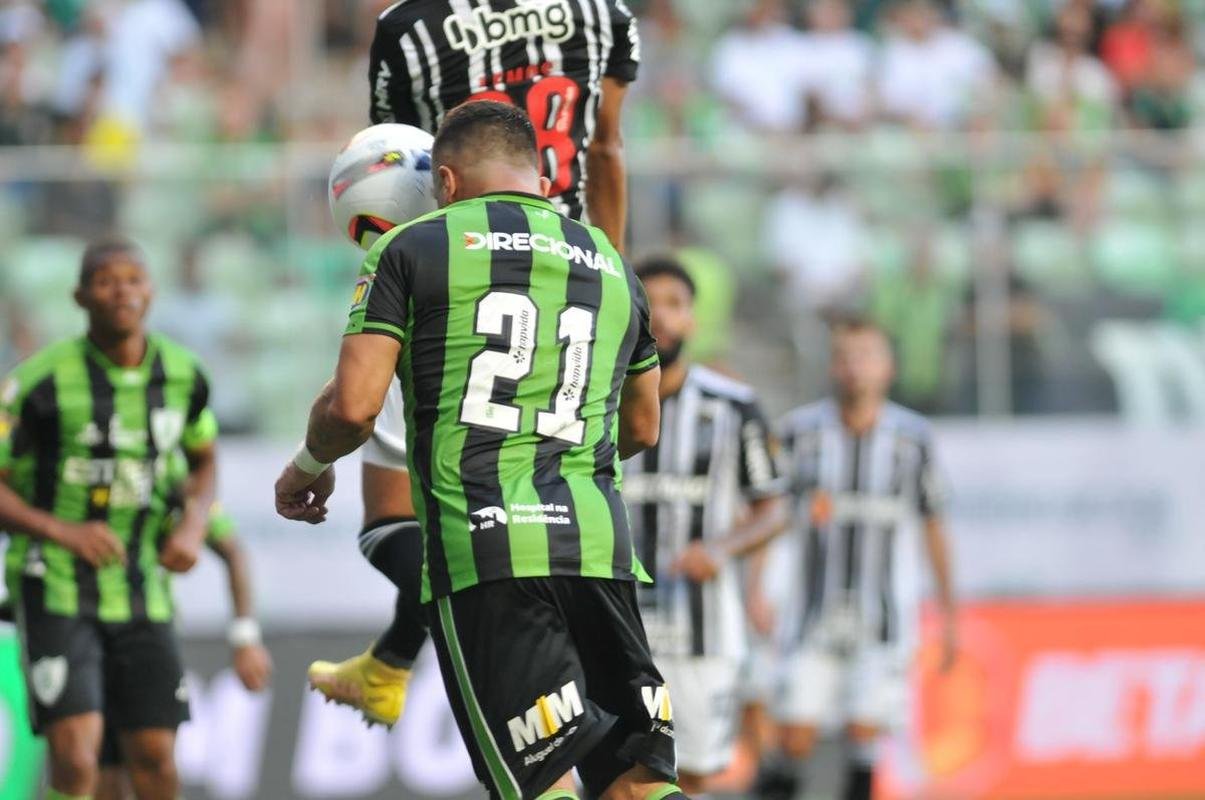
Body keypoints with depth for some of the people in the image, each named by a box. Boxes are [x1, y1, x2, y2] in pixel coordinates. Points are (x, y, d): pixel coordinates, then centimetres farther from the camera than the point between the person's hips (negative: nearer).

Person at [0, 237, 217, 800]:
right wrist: (63, 531, -23)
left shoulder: (184, 376, 0)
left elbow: (203, 459, 20)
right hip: (56, 593, -4)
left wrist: (192, 526, 0)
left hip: (140, 594, 4)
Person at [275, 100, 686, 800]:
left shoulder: (416, 248, 7)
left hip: (480, 545, -4)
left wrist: (309, 466, 19)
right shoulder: (611, 265, 21)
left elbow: (353, 406, -2)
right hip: (598, 542, 4)